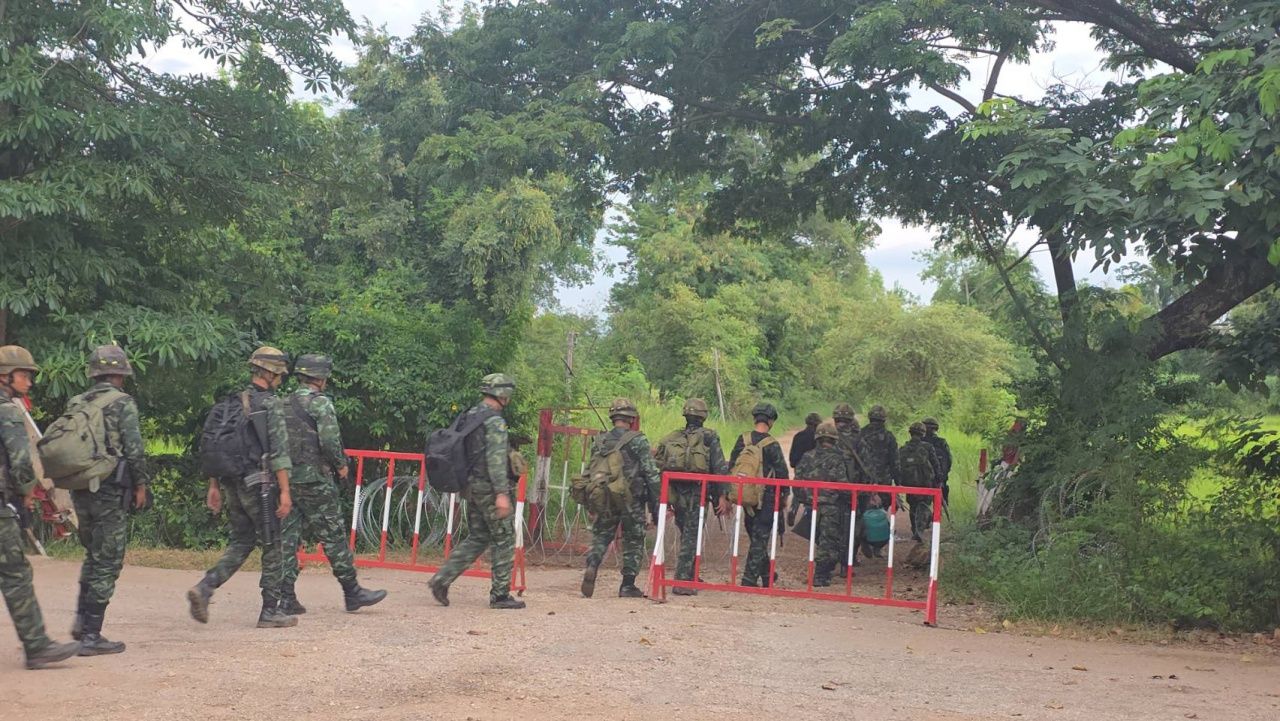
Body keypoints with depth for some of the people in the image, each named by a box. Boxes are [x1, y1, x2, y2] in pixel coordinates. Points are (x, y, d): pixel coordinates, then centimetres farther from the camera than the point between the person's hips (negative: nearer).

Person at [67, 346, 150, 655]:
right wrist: (141, 484, -2)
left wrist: (71, 485, 18)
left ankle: (81, 620, 16)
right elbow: (134, 449, -12)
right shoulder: (123, 403, -8)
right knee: (107, 562, -1)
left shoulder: (74, 404, 11)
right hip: (110, 491, -7)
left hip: (79, 491, 7)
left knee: (93, 555, 23)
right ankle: (91, 635, -1)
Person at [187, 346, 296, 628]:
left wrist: (214, 486, 17)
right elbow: (278, 452, -17)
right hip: (258, 485, -7)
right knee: (273, 546, 4)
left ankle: (204, 589, -1)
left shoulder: (232, 402, 12)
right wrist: (285, 491, -17)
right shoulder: (271, 404, -11)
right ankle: (271, 611, 8)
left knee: (241, 542, 17)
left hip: (232, 485, 7)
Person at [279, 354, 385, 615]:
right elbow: (330, 440, -18)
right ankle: (352, 593, 7)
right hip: (314, 479, -7)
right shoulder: (320, 402, -10)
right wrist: (341, 465, -2)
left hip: (286, 477, 7)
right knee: (333, 535, 0)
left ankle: (287, 598, 4)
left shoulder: (284, 404, 13)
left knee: (288, 537, 6)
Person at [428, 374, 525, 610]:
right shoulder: (495, 421, -15)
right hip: (489, 488, -9)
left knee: (476, 539, 16)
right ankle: (500, 595, 4)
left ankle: (442, 579, 7)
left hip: (472, 487, 9)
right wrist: (502, 493, -26)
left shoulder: (469, 416, 13)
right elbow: (496, 459, -23)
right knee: (504, 541, 1)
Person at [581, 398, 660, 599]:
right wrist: (656, 505, -5)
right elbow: (652, 474, -10)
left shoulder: (600, 442, 7)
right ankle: (627, 586, 10)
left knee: (600, 537, 13)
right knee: (633, 542, 9)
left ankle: (592, 567, -13)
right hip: (632, 500, -3)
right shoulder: (637, 441, -7)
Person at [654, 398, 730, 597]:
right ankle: (682, 581, -7)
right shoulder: (709, 438, -3)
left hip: (676, 495, 5)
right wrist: (723, 496, -8)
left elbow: (658, 466, 8)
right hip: (697, 495, -5)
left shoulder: (672, 439, 9)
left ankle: (690, 576, 28)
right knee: (691, 537, -2)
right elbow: (720, 468, -9)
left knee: (687, 535, 20)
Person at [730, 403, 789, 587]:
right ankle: (749, 580, -3)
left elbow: (731, 467, 6)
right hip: (766, 499, -5)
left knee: (756, 537, 18)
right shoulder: (771, 445, -14)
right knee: (760, 539, 0)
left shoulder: (742, 440, 0)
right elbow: (782, 473, -11)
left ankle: (766, 575, 31)